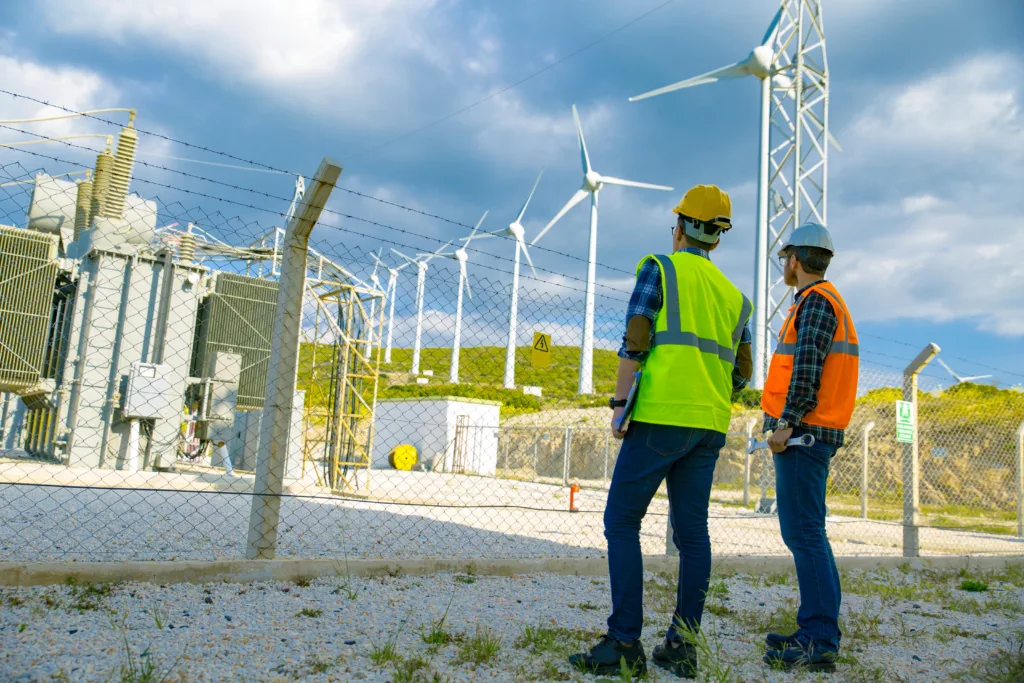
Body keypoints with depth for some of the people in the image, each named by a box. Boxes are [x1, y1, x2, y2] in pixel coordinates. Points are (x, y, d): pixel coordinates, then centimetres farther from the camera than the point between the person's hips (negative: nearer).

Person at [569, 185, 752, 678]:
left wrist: (619, 404, -8)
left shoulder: (660, 269, 1)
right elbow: (741, 374, 15)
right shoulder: (733, 294, 18)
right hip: (709, 426, 6)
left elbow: (634, 341, -10)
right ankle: (681, 646, 11)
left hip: (660, 417, -6)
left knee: (622, 523, -2)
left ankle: (625, 643, -5)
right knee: (691, 530, 8)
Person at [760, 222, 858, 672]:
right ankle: (816, 632, 18)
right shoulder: (828, 301, 24)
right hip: (810, 433, 10)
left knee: (804, 534, -10)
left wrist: (787, 422, -19)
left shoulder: (816, 299, -8)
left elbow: (807, 366, -19)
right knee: (802, 533, 12)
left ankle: (820, 643, -8)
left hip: (803, 432, -10)